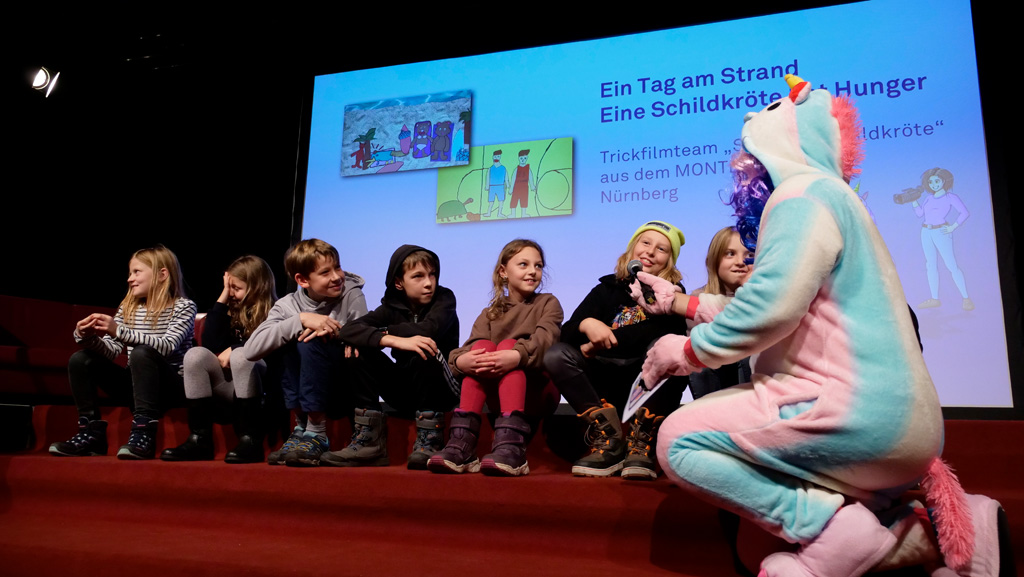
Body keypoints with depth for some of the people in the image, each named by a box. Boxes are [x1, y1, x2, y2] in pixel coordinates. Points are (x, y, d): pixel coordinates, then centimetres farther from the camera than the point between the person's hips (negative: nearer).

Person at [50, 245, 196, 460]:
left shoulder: (184, 307, -8)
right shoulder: (127, 308, 10)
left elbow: (167, 346, -25)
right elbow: (112, 350, 2)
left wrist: (119, 331, -34)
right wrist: (88, 337, -19)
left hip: (170, 382, -6)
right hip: (134, 381, 6)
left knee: (141, 353, -33)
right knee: (80, 359, -7)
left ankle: (143, 434, -36)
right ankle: (91, 433, -7)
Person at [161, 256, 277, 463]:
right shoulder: (233, 310, 13)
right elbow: (210, 344, 0)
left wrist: (234, 350, -13)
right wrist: (223, 298, 0)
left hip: (263, 384, -5)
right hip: (232, 384, 6)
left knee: (240, 355, -32)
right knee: (196, 354, -16)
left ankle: (250, 440, -34)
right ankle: (200, 440, -22)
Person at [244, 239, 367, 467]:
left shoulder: (352, 295, -8)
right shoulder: (288, 305, -5)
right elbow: (251, 349, -20)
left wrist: (330, 330, -27)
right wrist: (301, 319, -29)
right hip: (301, 389, 3)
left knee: (310, 342, -27)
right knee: (290, 341, -24)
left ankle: (317, 434, -21)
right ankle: (302, 427, -13)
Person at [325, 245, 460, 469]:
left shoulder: (444, 299, -7)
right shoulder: (393, 306, -1)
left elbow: (427, 330, -30)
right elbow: (348, 330, -18)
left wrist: (377, 333, -17)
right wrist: (395, 340, -35)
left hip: (439, 389, -3)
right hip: (404, 392, 4)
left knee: (422, 354, -32)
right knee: (362, 355, -16)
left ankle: (428, 443, -25)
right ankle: (368, 441, -14)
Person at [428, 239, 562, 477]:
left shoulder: (548, 303, 10)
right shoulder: (491, 313, 17)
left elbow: (544, 339, -13)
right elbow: (472, 347, -3)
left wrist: (517, 355, -35)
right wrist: (460, 360, -29)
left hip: (536, 387, -2)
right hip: (492, 388, 3)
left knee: (507, 344, -27)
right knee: (483, 346, -23)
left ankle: (510, 446, -45)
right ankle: (462, 444, -35)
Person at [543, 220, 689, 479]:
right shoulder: (607, 289, 11)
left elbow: (664, 332, -19)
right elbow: (566, 332, -1)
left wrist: (604, 341, -18)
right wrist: (586, 324, -25)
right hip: (605, 385, 3)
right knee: (557, 355, -19)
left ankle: (640, 443, -27)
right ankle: (609, 440, -22)